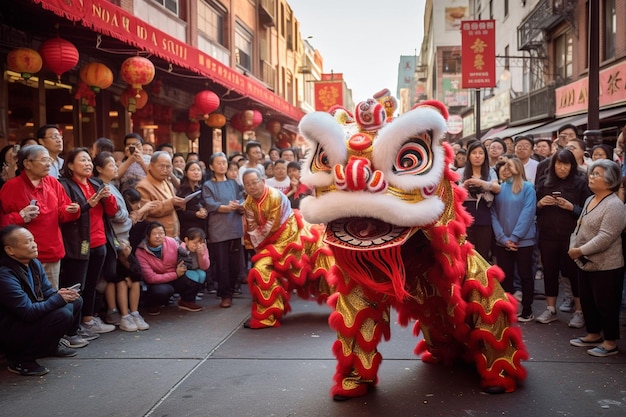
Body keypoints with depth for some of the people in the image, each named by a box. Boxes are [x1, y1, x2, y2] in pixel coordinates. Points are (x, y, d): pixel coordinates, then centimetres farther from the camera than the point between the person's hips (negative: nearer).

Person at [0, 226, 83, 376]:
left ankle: (52, 345, 17)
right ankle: (21, 360, -13)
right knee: (63, 315, -27)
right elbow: (28, 313, -29)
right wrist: (59, 298, -24)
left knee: (75, 301, 6)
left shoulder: (34, 263, 0)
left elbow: (47, 291, 8)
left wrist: (61, 294, -14)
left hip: (33, 316, 9)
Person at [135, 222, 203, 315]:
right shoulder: (140, 253, -19)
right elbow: (151, 278, -20)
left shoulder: (171, 242, -12)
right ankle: (153, 305, 0)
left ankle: (186, 301, 7)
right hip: (157, 283, -3)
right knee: (163, 290, -38)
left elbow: (183, 261, 1)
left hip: (176, 279, 3)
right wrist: (176, 274, -21)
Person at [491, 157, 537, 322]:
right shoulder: (498, 188, 5)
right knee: (505, 276, 10)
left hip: (523, 241, -3)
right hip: (502, 242, 3)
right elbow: (493, 213, 0)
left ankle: (527, 311, 19)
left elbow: (527, 213, -11)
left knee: (525, 276, 8)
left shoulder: (527, 187, -3)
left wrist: (514, 237, -16)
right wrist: (503, 238, -11)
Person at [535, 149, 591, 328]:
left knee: (575, 273, 2)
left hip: (571, 237, -3)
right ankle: (551, 310, 21)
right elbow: (534, 210, 12)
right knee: (550, 272, 9)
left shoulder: (580, 184, -1)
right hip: (547, 236, 3)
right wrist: (540, 204, -8)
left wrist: (571, 207, -19)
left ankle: (579, 311, 15)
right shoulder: (544, 184, 8)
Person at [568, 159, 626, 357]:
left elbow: (605, 238, -26)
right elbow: (579, 228, 14)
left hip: (605, 266, -9)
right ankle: (593, 335, 32)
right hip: (586, 263, 9)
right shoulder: (590, 200, 11)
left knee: (606, 305, 2)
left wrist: (581, 250, -21)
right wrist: (573, 247, -2)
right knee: (587, 302, 17)